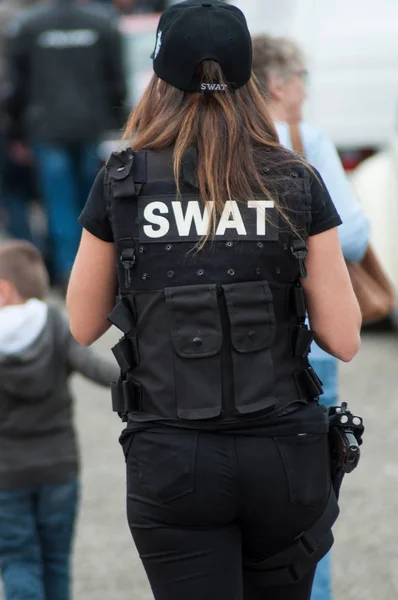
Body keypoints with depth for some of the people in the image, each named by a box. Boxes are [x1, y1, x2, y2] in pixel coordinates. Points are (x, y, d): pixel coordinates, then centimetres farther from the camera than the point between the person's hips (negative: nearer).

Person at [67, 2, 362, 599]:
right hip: (285, 454, 1)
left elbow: (83, 326, 8)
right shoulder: (297, 185, -3)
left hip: (173, 461, -1)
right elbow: (343, 339, -3)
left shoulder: (122, 183, -4)